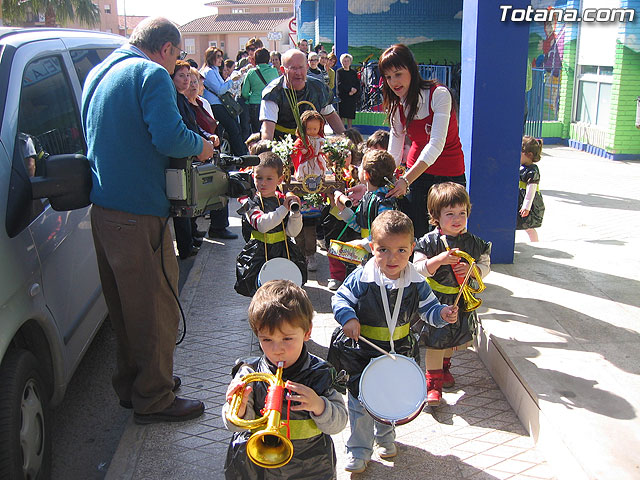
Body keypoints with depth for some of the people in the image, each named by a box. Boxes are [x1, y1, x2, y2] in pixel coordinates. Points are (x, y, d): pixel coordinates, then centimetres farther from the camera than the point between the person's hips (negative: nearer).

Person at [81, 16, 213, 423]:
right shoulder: (152, 74, -11)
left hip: (103, 208, 9)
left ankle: (132, 384, 35)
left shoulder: (99, 73, 16)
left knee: (125, 305, 20)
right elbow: (168, 138, -25)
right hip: (139, 214, -9)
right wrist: (199, 145, -4)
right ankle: (154, 400, 15)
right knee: (157, 309, 3)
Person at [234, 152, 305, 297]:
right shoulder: (250, 203, -4)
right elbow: (262, 225, -22)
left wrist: (295, 212, -14)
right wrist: (284, 209, -22)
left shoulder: (284, 200, 6)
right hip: (258, 255, -3)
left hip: (283, 251, 3)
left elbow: (292, 232, 2)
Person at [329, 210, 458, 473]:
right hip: (362, 352, -3)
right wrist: (348, 318, -30)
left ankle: (385, 436, 49)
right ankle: (358, 449, 26)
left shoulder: (416, 283, -10)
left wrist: (443, 314, -20)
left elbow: (428, 308, 1)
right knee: (360, 402, 5)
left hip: (398, 351, 3)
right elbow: (340, 298, -12)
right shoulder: (362, 278, -20)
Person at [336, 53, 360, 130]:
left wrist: (354, 91, -10)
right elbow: (339, 85, -7)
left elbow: (358, 85, 11)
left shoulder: (354, 72, 17)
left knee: (350, 116, 3)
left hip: (353, 97, 4)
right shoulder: (339, 72, 4)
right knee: (343, 116, -10)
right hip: (343, 97, -4)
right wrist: (350, 89, -12)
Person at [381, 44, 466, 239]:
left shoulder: (439, 95, -17)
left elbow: (436, 145, -27)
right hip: (416, 173, 4)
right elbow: (394, 152, 5)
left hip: (450, 174, -4)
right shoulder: (397, 106, 1)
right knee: (414, 233, -2)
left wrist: (406, 180, -34)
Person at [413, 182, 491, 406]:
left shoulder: (474, 243, -3)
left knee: (455, 337, 20)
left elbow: (485, 266, 3)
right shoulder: (428, 242, -13)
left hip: (461, 301, 4)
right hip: (434, 300, -4)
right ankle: (433, 380, 11)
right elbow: (419, 268, -16)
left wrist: (471, 269, -19)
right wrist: (441, 259, -31)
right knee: (435, 340, -3)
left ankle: (444, 365, 46)